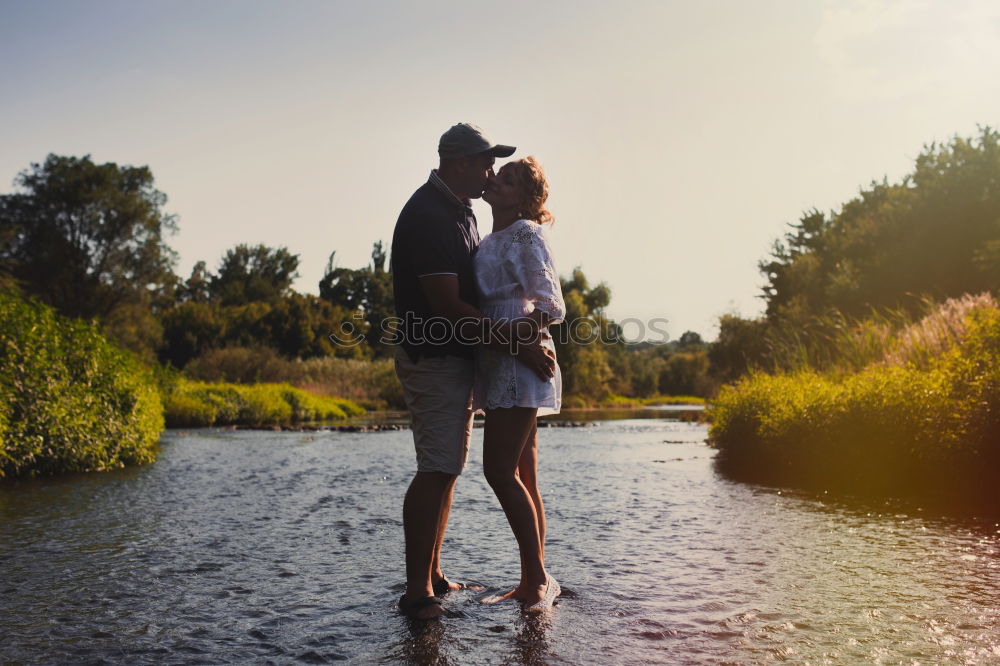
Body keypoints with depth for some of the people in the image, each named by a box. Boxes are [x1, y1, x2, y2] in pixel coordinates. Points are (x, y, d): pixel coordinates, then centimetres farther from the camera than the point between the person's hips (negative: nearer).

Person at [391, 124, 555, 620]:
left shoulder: (460, 210, 16)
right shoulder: (426, 216, -17)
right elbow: (448, 307, -23)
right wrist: (517, 347, -22)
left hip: (460, 359, 10)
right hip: (434, 359, -10)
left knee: (447, 469, 12)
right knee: (437, 471, -11)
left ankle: (434, 576, 20)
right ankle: (416, 592, -4)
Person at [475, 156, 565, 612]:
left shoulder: (525, 237, -8)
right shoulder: (493, 240, 18)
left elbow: (552, 308, -16)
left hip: (520, 363, -9)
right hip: (502, 370, 9)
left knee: (500, 471, -11)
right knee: (521, 476, 9)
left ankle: (539, 578, -1)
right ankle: (532, 582, 15)